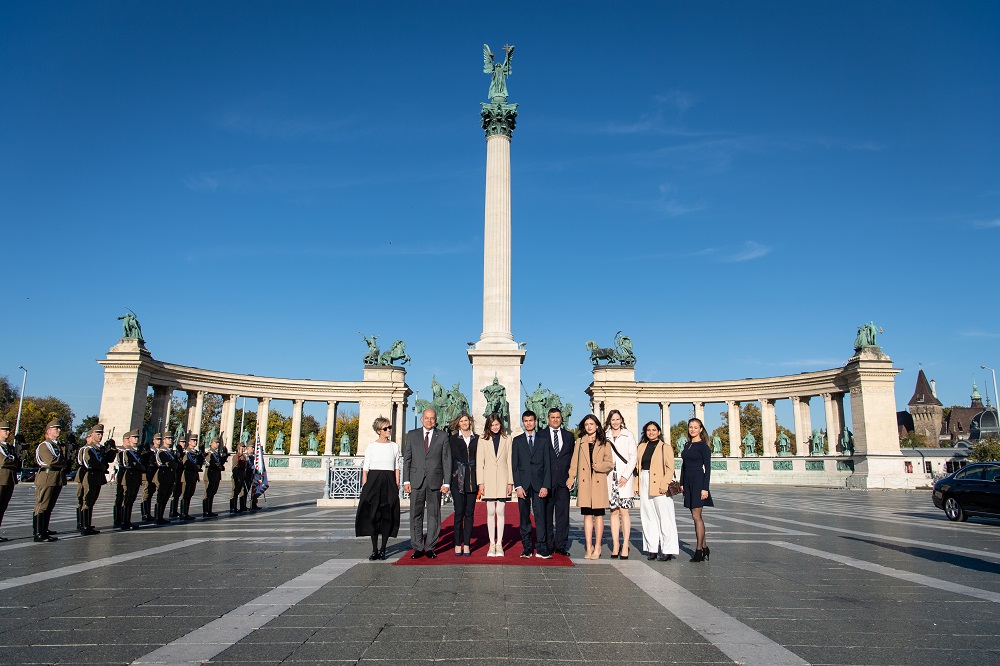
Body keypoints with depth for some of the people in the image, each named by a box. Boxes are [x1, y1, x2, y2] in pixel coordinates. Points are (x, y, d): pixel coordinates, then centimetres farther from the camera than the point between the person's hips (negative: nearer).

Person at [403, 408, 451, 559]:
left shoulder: (442, 436, 5)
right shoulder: (412, 435, 8)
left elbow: (446, 461, 3)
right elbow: (407, 459, 7)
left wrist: (446, 483, -3)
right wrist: (406, 480, 0)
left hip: (435, 481, -1)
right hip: (416, 480, 1)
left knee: (434, 515, 3)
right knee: (416, 515, 3)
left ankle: (430, 547, 13)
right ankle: (418, 548, 12)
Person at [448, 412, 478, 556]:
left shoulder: (477, 438, 9)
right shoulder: (454, 439, 7)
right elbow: (451, 458, 4)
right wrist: (449, 480, -3)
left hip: (472, 479, 1)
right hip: (458, 479, -1)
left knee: (469, 512, 3)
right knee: (459, 512, -2)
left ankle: (467, 544, 9)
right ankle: (458, 544, 5)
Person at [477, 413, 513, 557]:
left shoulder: (507, 440, 6)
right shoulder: (483, 440, 5)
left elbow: (509, 461, 5)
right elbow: (479, 462, 4)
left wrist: (510, 482, 0)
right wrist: (480, 483, -3)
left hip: (502, 480, 0)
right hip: (488, 480, 0)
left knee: (500, 511, 0)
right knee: (490, 512, 3)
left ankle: (499, 544, 6)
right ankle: (492, 544, 9)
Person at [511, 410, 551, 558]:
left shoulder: (543, 440, 8)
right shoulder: (517, 440, 9)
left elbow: (547, 465, 5)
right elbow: (514, 465, 5)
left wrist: (545, 486, -4)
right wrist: (518, 486, -5)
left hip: (539, 484, -1)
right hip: (523, 484, 1)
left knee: (540, 516, -5)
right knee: (524, 517, 3)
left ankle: (542, 548, -2)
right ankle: (527, 548, 10)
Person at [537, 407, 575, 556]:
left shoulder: (569, 436, 13)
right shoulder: (540, 435, 4)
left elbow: (572, 457, 13)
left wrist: (571, 476, 2)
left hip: (563, 480, 2)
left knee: (563, 514, 2)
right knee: (547, 514, 4)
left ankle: (561, 545, 9)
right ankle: (548, 546, 11)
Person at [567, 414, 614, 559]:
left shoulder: (604, 443, 6)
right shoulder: (580, 442, 12)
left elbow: (610, 463, 5)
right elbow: (574, 462, 8)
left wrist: (600, 466, -14)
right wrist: (571, 477, -4)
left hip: (599, 483, -2)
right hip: (584, 483, 2)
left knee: (598, 515, 1)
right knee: (587, 515, 3)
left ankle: (597, 548, 7)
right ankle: (589, 548, 7)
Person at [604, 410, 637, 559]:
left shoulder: (628, 435, 5)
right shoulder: (605, 437, 11)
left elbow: (633, 456, 0)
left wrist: (626, 476, -8)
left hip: (625, 478, -2)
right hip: (610, 478, 2)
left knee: (624, 511, -5)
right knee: (614, 512, 2)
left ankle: (625, 546, -2)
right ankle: (615, 546, 5)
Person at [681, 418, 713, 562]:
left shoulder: (703, 446, -8)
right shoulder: (687, 445, 13)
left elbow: (708, 468, -11)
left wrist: (705, 488, -16)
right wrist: (681, 483, 13)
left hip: (698, 481, -7)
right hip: (688, 482, 7)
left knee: (696, 516, -6)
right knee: (696, 516, 11)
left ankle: (699, 550, 1)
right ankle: (704, 547, 21)